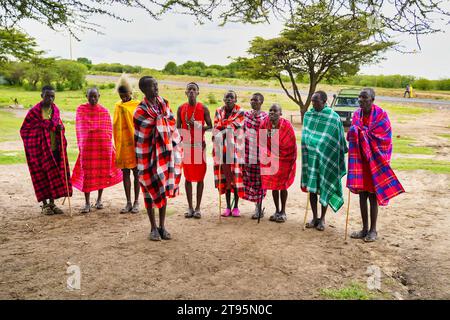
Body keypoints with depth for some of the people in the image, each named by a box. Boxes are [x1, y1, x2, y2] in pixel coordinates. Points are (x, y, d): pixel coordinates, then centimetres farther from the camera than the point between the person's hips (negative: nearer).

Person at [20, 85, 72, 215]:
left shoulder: (55, 110, 6)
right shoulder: (34, 111, -8)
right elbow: (24, 130, -2)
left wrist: (60, 128, -3)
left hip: (55, 149, 5)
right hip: (40, 149, -4)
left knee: (55, 175, 7)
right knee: (42, 176, 2)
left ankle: (52, 203, 18)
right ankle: (45, 205, 14)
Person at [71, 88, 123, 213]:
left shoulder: (104, 111, 6)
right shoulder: (81, 109, 4)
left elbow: (109, 129, 9)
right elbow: (79, 128, 8)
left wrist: (108, 144, 4)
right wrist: (81, 144, 7)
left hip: (103, 145, 1)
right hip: (87, 145, -1)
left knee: (103, 172, 7)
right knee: (86, 173, -2)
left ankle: (99, 199, 24)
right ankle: (87, 203, 3)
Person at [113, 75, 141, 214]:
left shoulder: (137, 105, -5)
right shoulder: (118, 106, 8)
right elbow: (115, 125, 13)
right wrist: (117, 144, 10)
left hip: (135, 144, -4)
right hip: (122, 145, 4)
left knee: (136, 173, 4)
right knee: (125, 173, 7)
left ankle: (136, 202, 13)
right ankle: (128, 202, 14)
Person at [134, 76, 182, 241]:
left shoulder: (164, 103, 4)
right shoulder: (141, 111, -13)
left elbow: (172, 124, 12)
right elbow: (139, 138, -11)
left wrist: (176, 146, 10)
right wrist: (141, 162, -11)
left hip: (166, 152, 5)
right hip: (149, 155, -5)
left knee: (164, 189, 11)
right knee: (151, 190, 5)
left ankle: (162, 226, 23)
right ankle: (154, 228, 19)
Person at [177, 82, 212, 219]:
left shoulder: (203, 108, 0)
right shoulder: (181, 108, 6)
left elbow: (210, 127, 1)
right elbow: (178, 127, 8)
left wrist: (197, 125, -15)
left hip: (199, 145, -2)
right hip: (186, 146, 2)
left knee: (200, 177, 2)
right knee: (188, 177, 6)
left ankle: (198, 208, 10)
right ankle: (190, 207, 15)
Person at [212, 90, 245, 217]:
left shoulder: (240, 113, -1)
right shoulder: (218, 112, 10)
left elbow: (233, 128, -11)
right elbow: (216, 130, 6)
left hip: (235, 149, -3)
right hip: (222, 149, 3)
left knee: (236, 177, -1)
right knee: (225, 177, 5)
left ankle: (236, 206, 10)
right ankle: (228, 207, 13)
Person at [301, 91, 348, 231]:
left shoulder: (334, 117, -9)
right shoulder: (308, 115, 4)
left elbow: (339, 139, -3)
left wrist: (345, 151, -2)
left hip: (327, 157, -3)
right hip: (311, 156, 4)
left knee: (324, 187, 5)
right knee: (312, 187, 7)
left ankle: (322, 218, 19)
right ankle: (315, 217, 20)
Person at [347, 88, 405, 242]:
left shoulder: (381, 115, -10)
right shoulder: (357, 115, 6)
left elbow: (384, 138, -13)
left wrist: (362, 132, -13)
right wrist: (355, 131, -10)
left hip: (374, 161, -5)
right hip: (360, 160, 5)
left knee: (372, 195, 3)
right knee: (362, 195, 9)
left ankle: (373, 230, 16)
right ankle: (365, 228, 21)